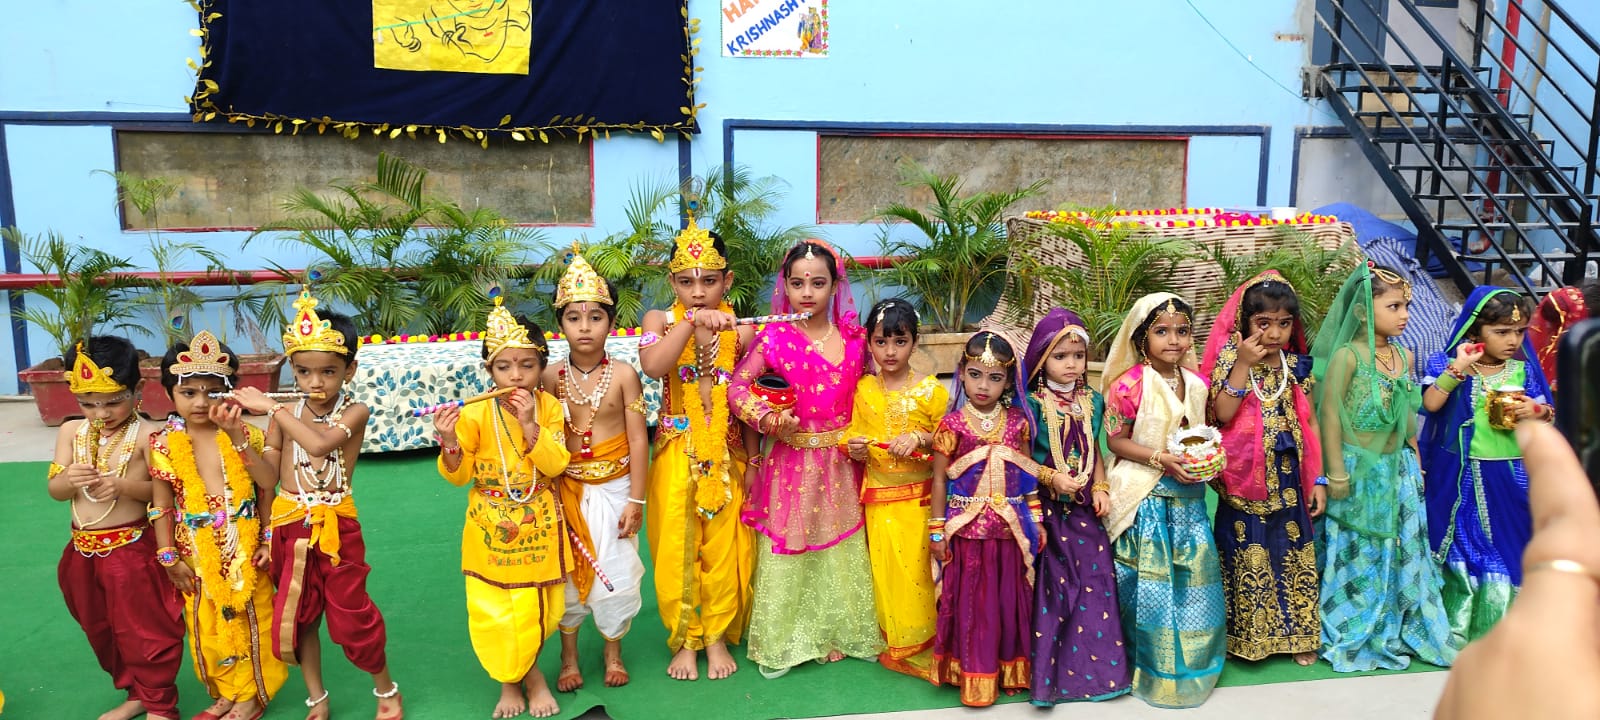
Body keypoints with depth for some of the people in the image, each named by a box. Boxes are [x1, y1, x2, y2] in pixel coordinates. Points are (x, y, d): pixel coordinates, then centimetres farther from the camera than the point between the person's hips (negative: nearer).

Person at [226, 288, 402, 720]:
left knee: (351, 614, 4)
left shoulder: (354, 412, -10)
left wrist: (271, 408, -24)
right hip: (289, 525, 4)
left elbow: (319, 443, -30)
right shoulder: (286, 413, 1)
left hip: (336, 526, -4)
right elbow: (268, 474, 2)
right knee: (297, 615, 13)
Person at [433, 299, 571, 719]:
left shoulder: (549, 408, -6)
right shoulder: (475, 414, -11)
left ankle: (521, 676, 34)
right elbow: (458, 476, -6)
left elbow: (556, 465, -14)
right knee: (492, 612, 3)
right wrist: (450, 444, -26)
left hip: (538, 527, 1)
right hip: (490, 529, -1)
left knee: (537, 610, 7)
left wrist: (530, 423, -24)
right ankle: (513, 677, 29)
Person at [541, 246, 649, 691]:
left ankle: (613, 651, 31)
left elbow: (637, 440, -9)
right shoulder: (552, 377, -6)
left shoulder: (623, 375, -11)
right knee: (567, 570, 10)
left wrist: (636, 500, -10)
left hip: (614, 487, -1)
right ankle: (569, 655, 31)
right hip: (567, 489, 1)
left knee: (614, 571, 7)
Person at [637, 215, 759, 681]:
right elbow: (652, 365, -25)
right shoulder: (660, 321, -2)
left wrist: (752, 461, 3)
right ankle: (684, 639, 23)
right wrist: (692, 322, -33)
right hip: (676, 453, 0)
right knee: (675, 547, 5)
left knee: (724, 546, 7)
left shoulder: (740, 330, -3)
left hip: (726, 454, 0)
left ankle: (718, 637, 26)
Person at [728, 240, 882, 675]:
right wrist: (765, 418, -20)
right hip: (792, 463, -3)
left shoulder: (854, 339, 1)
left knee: (840, 549, 13)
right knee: (787, 548, 5)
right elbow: (737, 386, -6)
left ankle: (837, 633, 29)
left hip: (840, 465, 3)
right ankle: (780, 643, 19)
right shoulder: (775, 337, -7)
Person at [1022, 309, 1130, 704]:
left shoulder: (1093, 401, 5)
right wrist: (1053, 479, -20)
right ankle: (1050, 669, 10)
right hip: (1045, 509, -4)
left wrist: (1101, 487, -3)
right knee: (1051, 587, 0)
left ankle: (1096, 664, 18)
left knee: (1093, 583, 5)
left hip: (1084, 510, 4)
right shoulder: (1032, 403, -10)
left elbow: (1096, 452, 11)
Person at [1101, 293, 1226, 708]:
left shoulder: (1195, 384, 4)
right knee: (1151, 583, 4)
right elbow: (1116, 441, -11)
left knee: (1194, 576, 11)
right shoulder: (1130, 384, -14)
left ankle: (1191, 664, 30)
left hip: (1188, 495, 6)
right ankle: (1152, 668, 22)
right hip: (1146, 497, -5)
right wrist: (1161, 460, -21)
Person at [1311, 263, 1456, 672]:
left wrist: (1414, 457, 14)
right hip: (1359, 469, -6)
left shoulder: (1404, 356, 5)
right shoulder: (1347, 355, -15)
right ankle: (1351, 636, 19)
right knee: (1357, 555, 5)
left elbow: (1407, 413, 14)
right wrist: (1337, 473, -14)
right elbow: (1330, 414, -14)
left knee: (1402, 551, 10)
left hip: (1397, 468, 6)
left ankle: (1397, 631, 25)